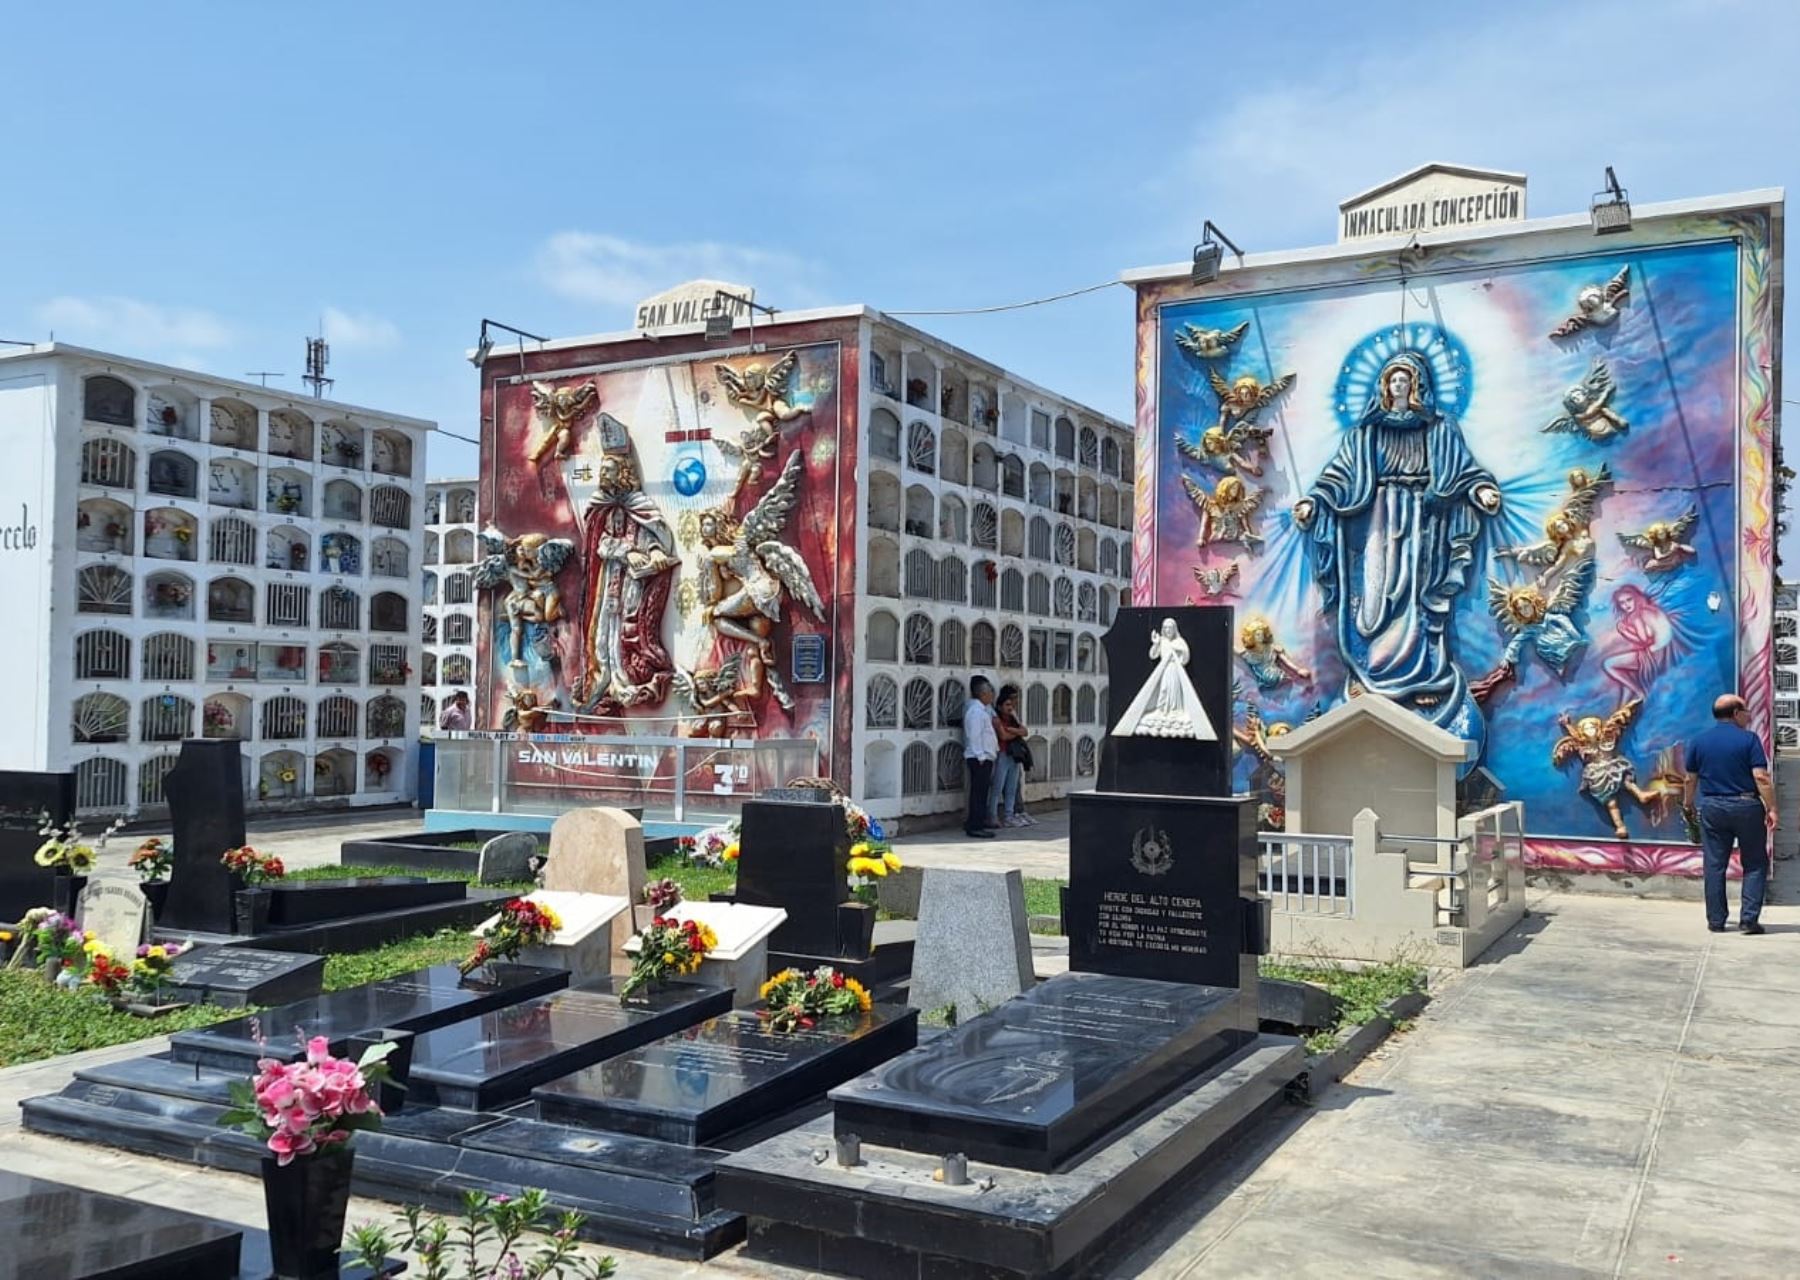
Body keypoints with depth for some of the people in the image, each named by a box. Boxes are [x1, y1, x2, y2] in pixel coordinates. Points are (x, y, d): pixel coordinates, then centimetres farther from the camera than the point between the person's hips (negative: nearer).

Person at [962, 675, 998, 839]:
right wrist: (980, 756, -21)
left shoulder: (982, 709, 17)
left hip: (984, 757, 10)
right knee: (979, 792, -8)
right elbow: (974, 735, -20)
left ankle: (978, 822, 22)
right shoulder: (976, 711, -15)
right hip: (980, 758, -10)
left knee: (981, 791, 14)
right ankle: (975, 827, -7)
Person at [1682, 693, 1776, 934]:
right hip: (1746, 806, -3)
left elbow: (1690, 779, 9)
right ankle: (1749, 918, 0)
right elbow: (1761, 777, -13)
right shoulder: (1749, 739, -6)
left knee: (1715, 865, 6)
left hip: (1712, 808, 3)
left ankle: (1716, 920, 9)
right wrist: (1771, 809, -10)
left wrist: (1687, 806, 21)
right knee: (1755, 864, 7)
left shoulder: (1699, 742, 4)